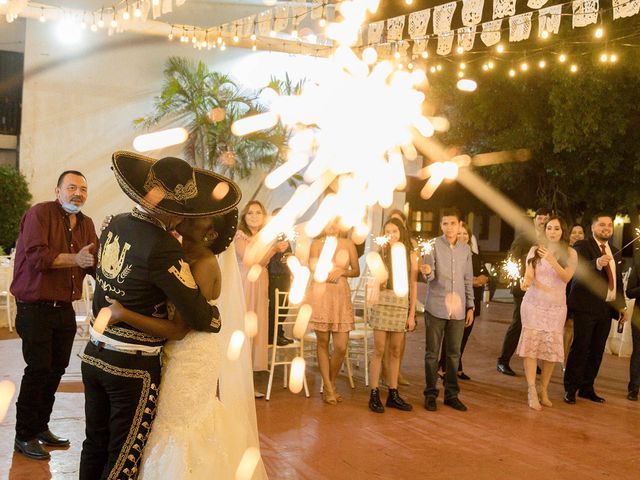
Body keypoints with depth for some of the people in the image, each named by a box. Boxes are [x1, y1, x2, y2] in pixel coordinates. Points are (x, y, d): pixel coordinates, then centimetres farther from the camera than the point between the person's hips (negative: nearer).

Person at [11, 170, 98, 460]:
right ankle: (24, 436, 9)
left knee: (56, 369, 12)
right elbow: (36, 255, -23)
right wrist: (74, 259, -31)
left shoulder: (86, 224, 11)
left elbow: (98, 266, 6)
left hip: (65, 309, 7)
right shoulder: (39, 214, -10)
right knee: (38, 370, -5)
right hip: (35, 308, -7)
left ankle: (40, 427, 28)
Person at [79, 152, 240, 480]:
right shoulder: (162, 247, -24)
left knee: (95, 446, 20)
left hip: (94, 355, 7)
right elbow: (200, 319, -20)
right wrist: (218, 316, 0)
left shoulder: (114, 224, -1)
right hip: (134, 367, -7)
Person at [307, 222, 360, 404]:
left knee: (341, 347, -4)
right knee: (322, 343, 4)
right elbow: (312, 268, 2)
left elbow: (356, 271, 8)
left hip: (341, 296, 1)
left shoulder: (348, 243, 6)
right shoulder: (316, 243, 4)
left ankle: (331, 383, 19)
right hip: (320, 295, -1)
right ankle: (328, 387, 15)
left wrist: (341, 272, -7)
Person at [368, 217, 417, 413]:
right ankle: (374, 394, 3)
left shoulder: (410, 255, 6)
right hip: (382, 303, -1)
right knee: (379, 350, -1)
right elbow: (377, 283, 1)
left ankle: (393, 394, 14)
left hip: (402, 304, 1)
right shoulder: (380, 253, 5)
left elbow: (413, 285, 6)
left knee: (396, 351, 6)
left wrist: (412, 314, 3)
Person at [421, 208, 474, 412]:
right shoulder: (433, 246, -2)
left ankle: (451, 393, 18)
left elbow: (468, 280, 13)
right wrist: (427, 272, -31)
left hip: (458, 309, 3)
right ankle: (430, 394, 12)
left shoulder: (465, 249, 9)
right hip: (436, 307, -3)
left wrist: (470, 306, 10)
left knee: (454, 353, 8)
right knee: (432, 352, 3)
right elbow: (430, 277, -8)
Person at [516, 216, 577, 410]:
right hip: (533, 304, 0)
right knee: (531, 345, -7)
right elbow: (529, 274, -4)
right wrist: (526, 281, -28)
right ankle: (532, 391, -4)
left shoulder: (570, 253, 0)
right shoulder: (535, 250, 3)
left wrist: (552, 260, -30)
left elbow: (566, 277, -14)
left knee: (552, 349, 0)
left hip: (556, 307, 0)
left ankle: (544, 389, 16)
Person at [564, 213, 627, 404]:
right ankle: (570, 388, 3)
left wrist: (621, 305, 17)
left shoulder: (614, 252, 17)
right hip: (587, 307, -6)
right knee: (580, 347, -5)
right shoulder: (582, 246, -5)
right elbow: (580, 269, -23)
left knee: (597, 350, 9)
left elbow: (618, 281, 21)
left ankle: (587, 388, 19)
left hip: (607, 308, 7)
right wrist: (597, 263, -41)